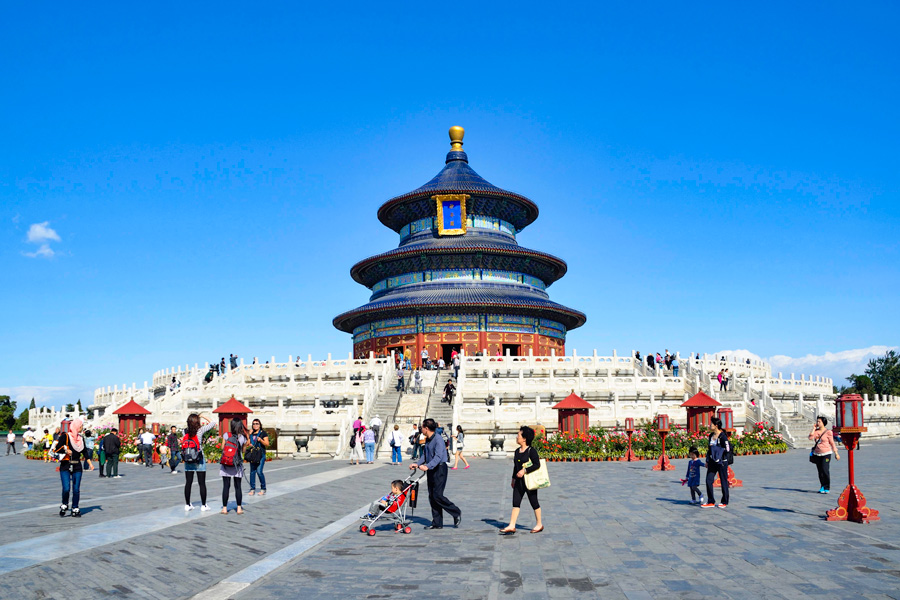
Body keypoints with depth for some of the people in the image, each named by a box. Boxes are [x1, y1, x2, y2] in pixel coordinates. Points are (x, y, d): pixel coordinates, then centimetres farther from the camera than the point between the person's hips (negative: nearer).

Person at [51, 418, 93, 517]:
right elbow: (56, 448, -12)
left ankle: (75, 509, 12)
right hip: (65, 466, -5)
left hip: (77, 466, 5)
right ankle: (64, 505, 13)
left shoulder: (81, 438, 12)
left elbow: (85, 452, 20)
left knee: (76, 489, 2)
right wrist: (66, 450, -22)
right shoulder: (65, 436, -5)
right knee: (66, 488, -12)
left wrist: (90, 463, 16)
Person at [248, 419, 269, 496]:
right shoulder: (251, 433, 13)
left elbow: (267, 444, -4)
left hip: (261, 455, -5)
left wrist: (261, 440, -19)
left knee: (259, 471, -12)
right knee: (252, 472, 4)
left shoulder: (263, 433, 0)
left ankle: (263, 489, -1)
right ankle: (252, 489, 11)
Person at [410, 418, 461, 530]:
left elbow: (438, 456, -27)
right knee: (432, 497, 8)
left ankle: (456, 513, 5)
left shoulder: (438, 439, -17)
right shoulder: (427, 440, 13)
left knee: (437, 495, -12)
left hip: (440, 469, -9)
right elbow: (424, 455, 18)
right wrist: (417, 464, 2)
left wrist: (427, 466, -40)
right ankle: (437, 523, 13)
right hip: (431, 470, 9)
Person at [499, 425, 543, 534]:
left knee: (534, 502, 5)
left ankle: (539, 524, 20)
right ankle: (512, 526, 1)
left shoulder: (531, 451, -13)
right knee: (516, 503, 2)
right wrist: (513, 478, 21)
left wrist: (524, 470, -23)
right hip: (519, 481, 7)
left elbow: (537, 465, -18)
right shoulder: (517, 451, 10)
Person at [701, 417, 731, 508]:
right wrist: (707, 461, 19)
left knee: (723, 481, 4)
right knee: (709, 480, 2)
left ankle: (724, 502, 16)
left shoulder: (723, 436, -12)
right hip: (712, 462, 7)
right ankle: (711, 502, 10)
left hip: (721, 462, -7)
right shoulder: (711, 435, 12)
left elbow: (727, 450, -13)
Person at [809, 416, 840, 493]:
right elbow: (810, 438, -9)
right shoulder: (816, 431, 8)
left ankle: (827, 488, -2)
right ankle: (822, 487, 19)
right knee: (820, 471, 7)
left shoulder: (828, 432, -5)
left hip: (826, 453, -5)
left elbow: (832, 443, 0)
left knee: (825, 470, -12)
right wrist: (814, 428, -4)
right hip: (817, 454, 5)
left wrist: (836, 453, 0)